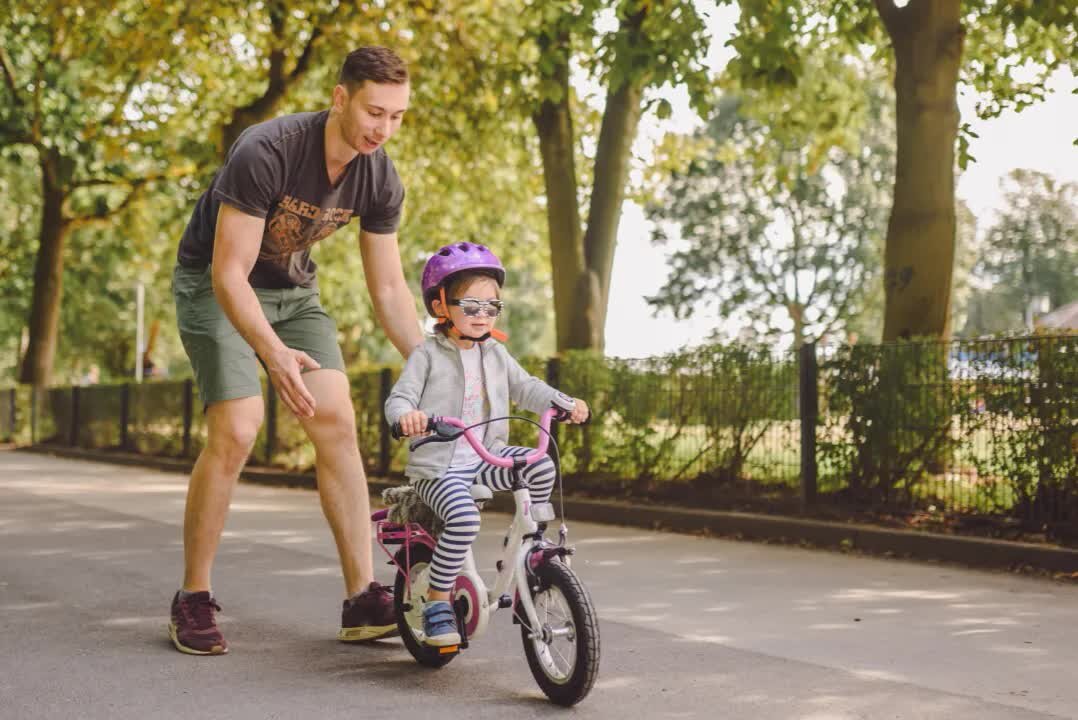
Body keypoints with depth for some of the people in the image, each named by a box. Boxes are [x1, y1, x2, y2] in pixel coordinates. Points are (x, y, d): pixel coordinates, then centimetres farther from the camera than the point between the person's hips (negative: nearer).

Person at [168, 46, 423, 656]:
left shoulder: (381, 181, -13)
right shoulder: (265, 153, -32)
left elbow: (389, 288, -3)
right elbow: (229, 274, -32)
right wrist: (275, 353, -46)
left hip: (292, 289, 5)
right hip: (214, 286, -5)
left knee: (337, 422, -9)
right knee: (236, 432, -19)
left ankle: (363, 598, -6)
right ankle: (194, 599, -4)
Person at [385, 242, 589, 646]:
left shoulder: (496, 354, 12)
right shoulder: (428, 354, -4)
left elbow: (525, 388, 14)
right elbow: (399, 397, -10)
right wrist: (406, 414, -35)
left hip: (485, 458, 5)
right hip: (438, 465, -5)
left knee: (541, 467, -19)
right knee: (464, 517, -32)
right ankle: (437, 602, -15)